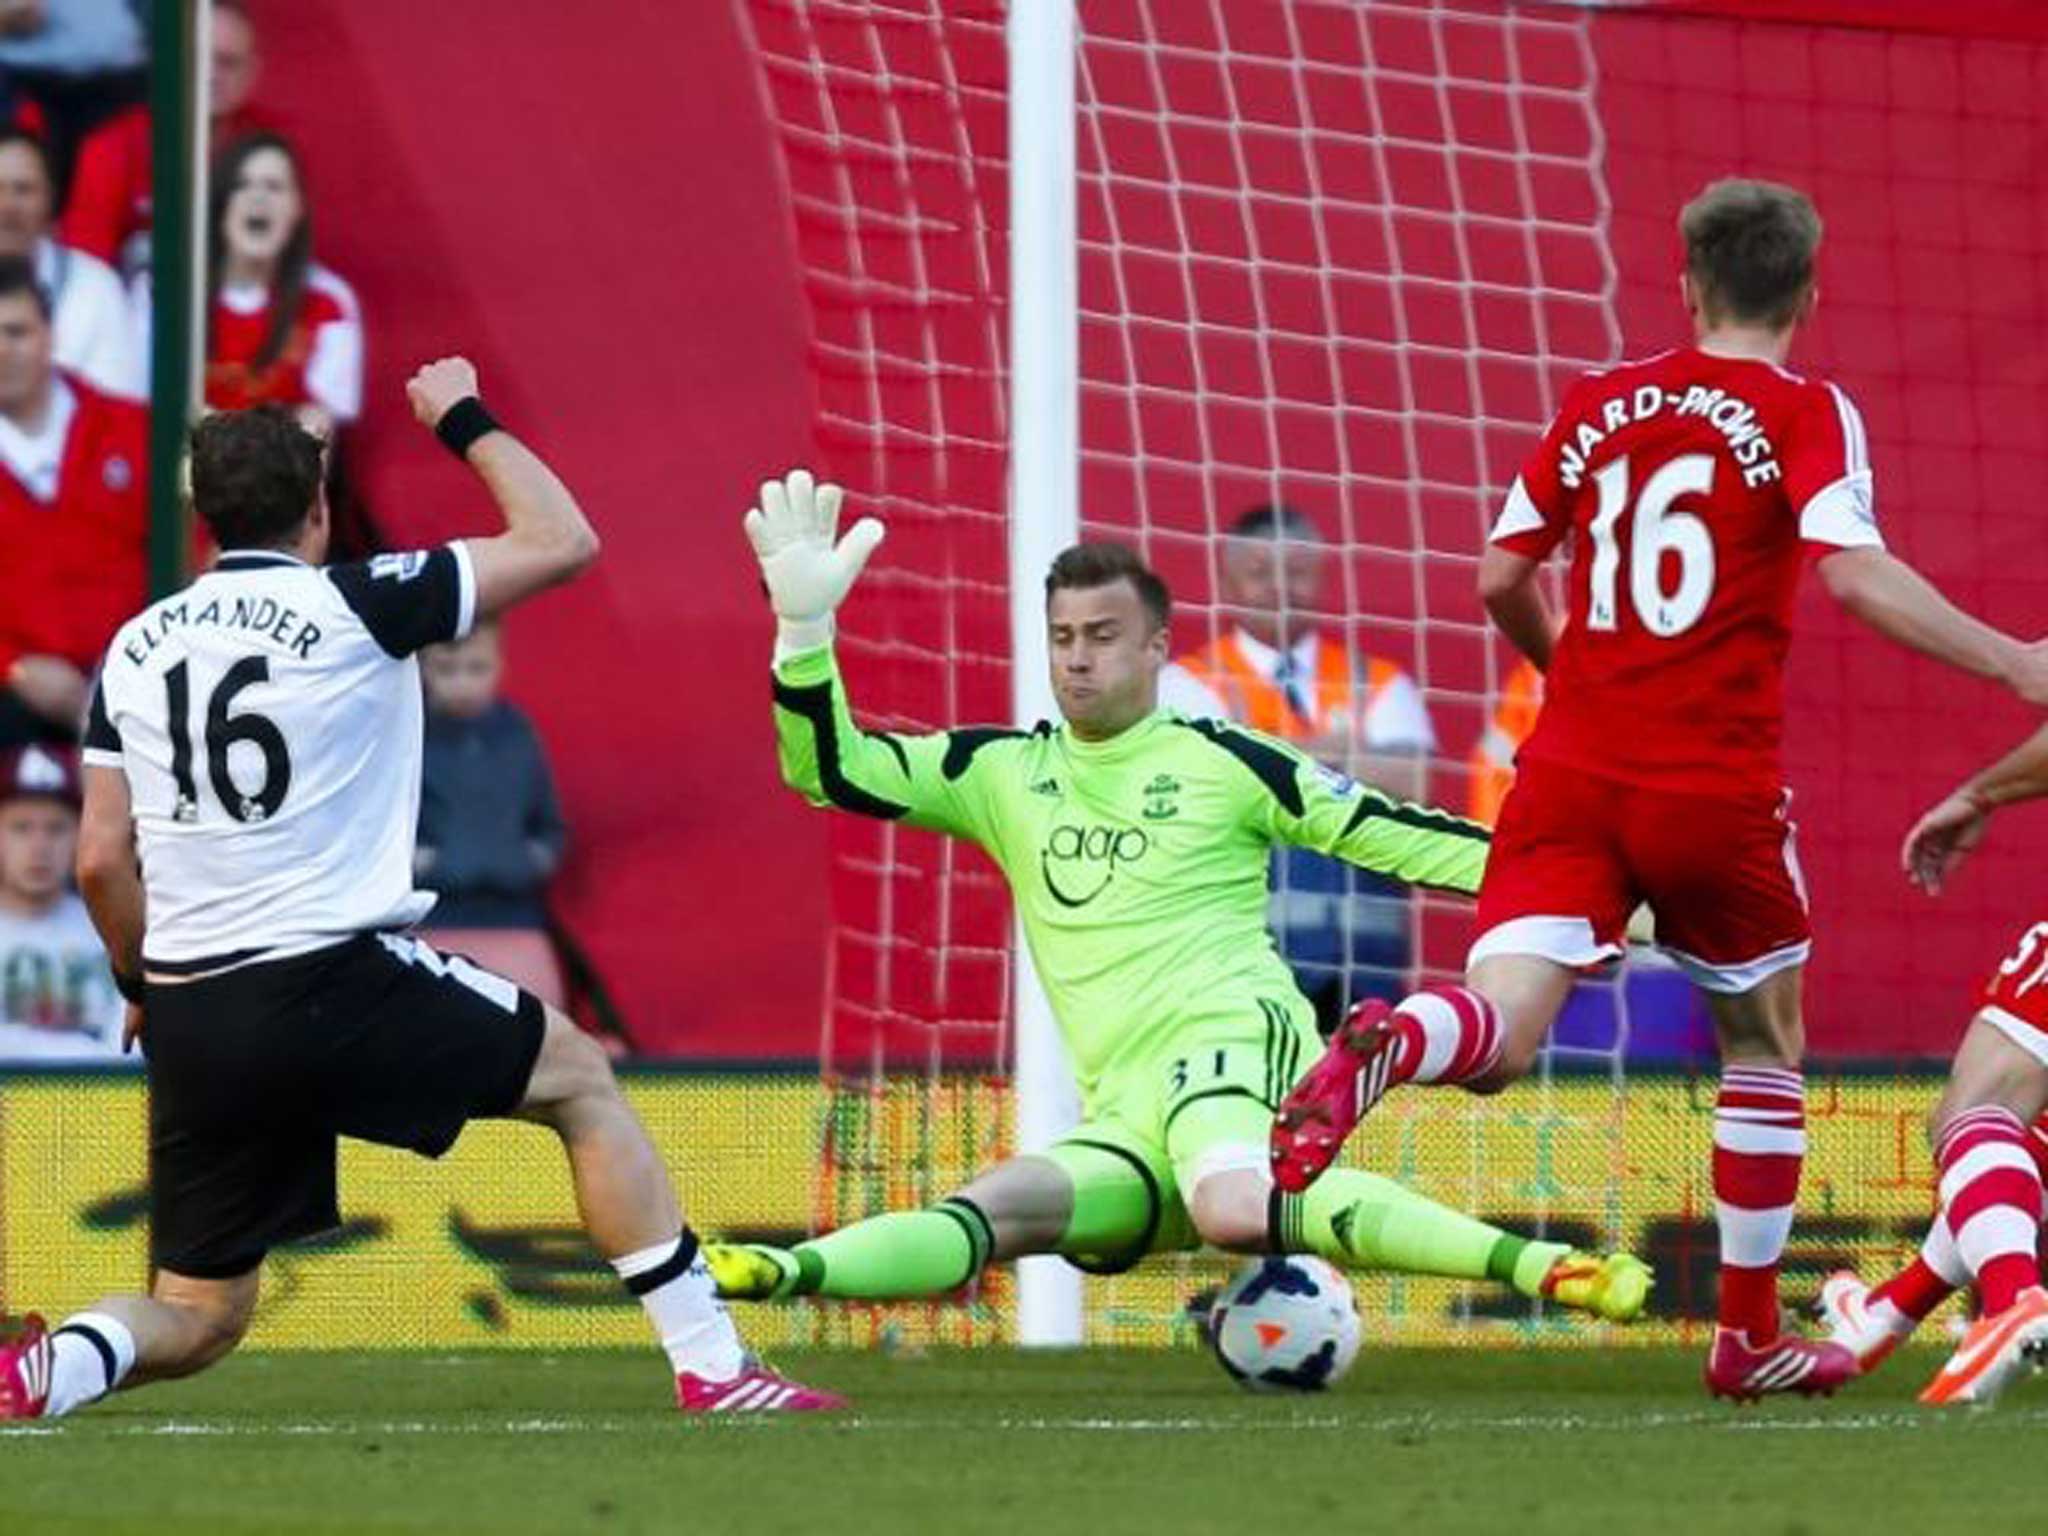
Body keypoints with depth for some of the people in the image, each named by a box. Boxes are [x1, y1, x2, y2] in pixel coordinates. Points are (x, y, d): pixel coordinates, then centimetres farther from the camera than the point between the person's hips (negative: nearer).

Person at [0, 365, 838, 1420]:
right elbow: (563, 543, 3)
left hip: (192, 1020, 4)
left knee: (197, 1319, 14)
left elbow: (100, 860, 8)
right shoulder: (353, 605, -4)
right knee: (581, 1080, 17)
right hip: (336, 988, -4)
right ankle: (713, 1372, 11)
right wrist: (466, 421, 17)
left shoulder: (136, 648, 9)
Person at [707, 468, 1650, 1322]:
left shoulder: (1218, 760, 5)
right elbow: (832, 773, 11)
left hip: (1232, 1042, -6)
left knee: (1233, 1208, -38)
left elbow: (1383, 830, 7)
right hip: (1124, 1124, 6)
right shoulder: (1002, 774, 17)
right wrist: (804, 628, -2)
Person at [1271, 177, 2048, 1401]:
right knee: (1765, 1047, 18)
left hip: (1571, 773, 3)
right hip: (1717, 787, -3)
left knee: (1500, 1033, -9)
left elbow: (1502, 578, 15)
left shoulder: (1599, 406, 13)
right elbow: (1855, 572, -16)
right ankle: (1752, 1340, 21)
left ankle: (1385, 1049, -45)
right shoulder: (1805, 414, -1)